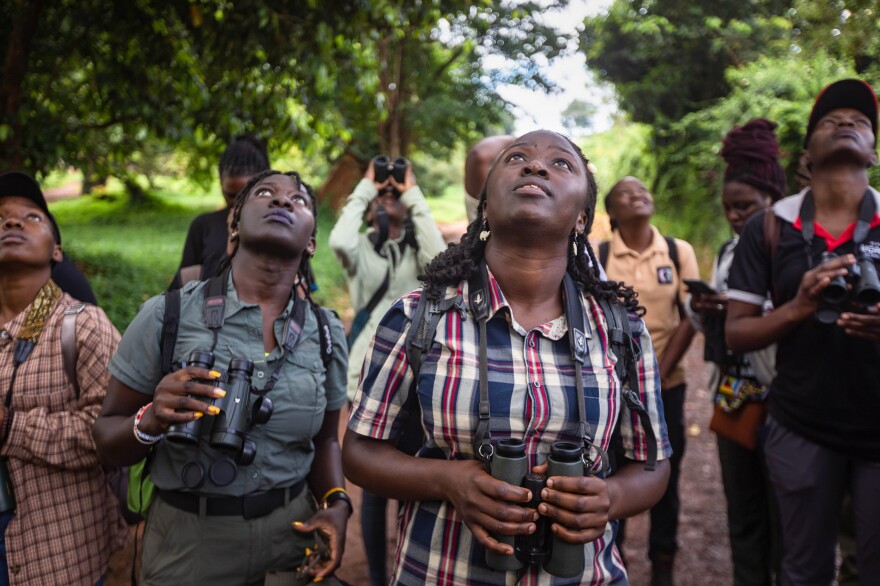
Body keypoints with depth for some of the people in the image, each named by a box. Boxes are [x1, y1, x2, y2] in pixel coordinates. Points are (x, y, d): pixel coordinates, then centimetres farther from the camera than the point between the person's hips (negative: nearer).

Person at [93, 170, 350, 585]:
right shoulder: (167, 315, -12)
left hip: (291, 532, 3)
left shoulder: (327, 331, -3)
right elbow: (106, 439, -4)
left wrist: (336, 503, -8)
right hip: (188, 540, -2)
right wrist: (151, 422, -25)